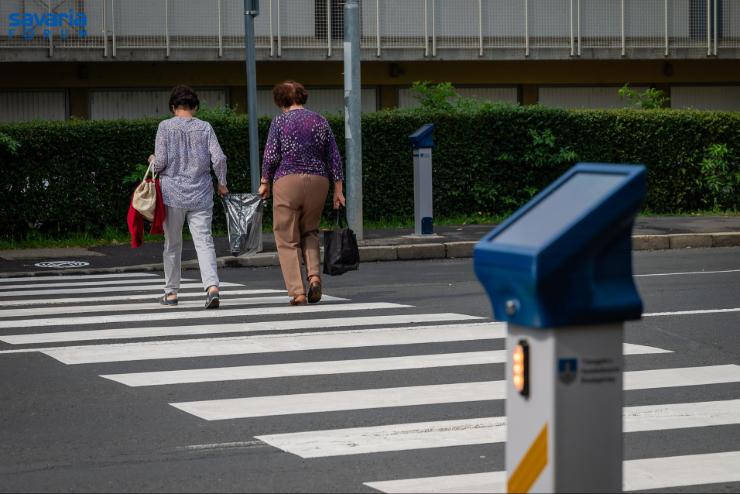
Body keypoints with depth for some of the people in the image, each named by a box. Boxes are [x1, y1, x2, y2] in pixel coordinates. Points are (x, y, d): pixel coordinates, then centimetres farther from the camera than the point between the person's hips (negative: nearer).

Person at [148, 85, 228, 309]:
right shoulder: (205, 127, 2)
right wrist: (221, 183, 10)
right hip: (201, 194, 1)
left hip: (173, 193, -1)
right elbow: (219, 158, -4)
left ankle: (171, 292, 19)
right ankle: (212, 286, -23)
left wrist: (153, 162, 14)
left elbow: (161, 162, -8)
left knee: (172, 243, 12)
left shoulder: (165, 126, -3)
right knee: (204, 241, -4)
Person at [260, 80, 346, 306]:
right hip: (318, 180, 4)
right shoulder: (320, 121, 9)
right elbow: (334, 157, 7)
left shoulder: (280, 121, -2)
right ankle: (314, 276, -2)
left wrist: (264, 183, 7)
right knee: (309, 231, 22)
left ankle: (297, 292, -3)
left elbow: (271, 156, -7)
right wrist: (338, 190, 10)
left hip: (287, 181, -4)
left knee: (288, 240, 4)